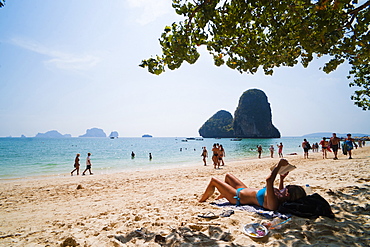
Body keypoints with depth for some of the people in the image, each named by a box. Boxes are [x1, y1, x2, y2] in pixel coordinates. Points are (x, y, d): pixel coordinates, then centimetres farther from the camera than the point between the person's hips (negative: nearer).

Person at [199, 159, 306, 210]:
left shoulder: (273, 202, -41)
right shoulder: (281, 197, -15)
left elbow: (269, 180, -53)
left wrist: (279, 165, -44)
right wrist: (282, 178, 0)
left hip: (237, 197, -9)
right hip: (245, 190, 9)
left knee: (213, 180, 3)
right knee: (228, 175, 28)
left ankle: (200, 201, 30)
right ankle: (222, 196, 50)